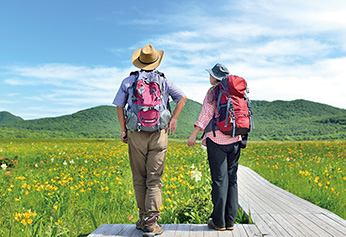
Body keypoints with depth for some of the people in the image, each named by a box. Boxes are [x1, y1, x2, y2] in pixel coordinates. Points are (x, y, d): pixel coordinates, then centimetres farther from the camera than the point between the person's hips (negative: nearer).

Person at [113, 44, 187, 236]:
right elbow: (183, 97, 7)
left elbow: (119, 106, 6)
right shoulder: (163, 81, 8)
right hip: (158, 135, 0)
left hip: (136, 134, 1)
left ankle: (144, 219, 17)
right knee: (154, 179, 0)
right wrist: (174, 119, 7)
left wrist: (123, 130, 11)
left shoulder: (129, 81, 7)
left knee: (139, 179, 9)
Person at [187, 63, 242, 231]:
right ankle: (230, 221, 14)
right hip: (234, 139, 6)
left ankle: (219, 222, 5)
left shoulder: (213, 91, -5)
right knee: (232, 179, 8)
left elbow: (207, 113, -14)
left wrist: (194, 134, -14)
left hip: (217, 138, -6)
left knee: (220, 179, -2)